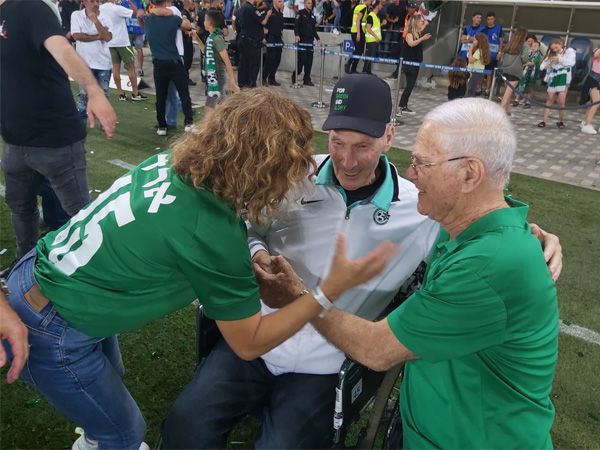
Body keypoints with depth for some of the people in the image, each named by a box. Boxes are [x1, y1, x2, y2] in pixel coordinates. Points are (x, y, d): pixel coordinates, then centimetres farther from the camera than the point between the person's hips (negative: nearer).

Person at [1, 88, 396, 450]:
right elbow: (249, 344, -17)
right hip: (51, 335, -8)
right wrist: (332, 289, -22)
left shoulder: (173, 160, -10)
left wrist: (244, 267, 4)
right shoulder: (214, 234, -30)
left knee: (109, 379, 33)